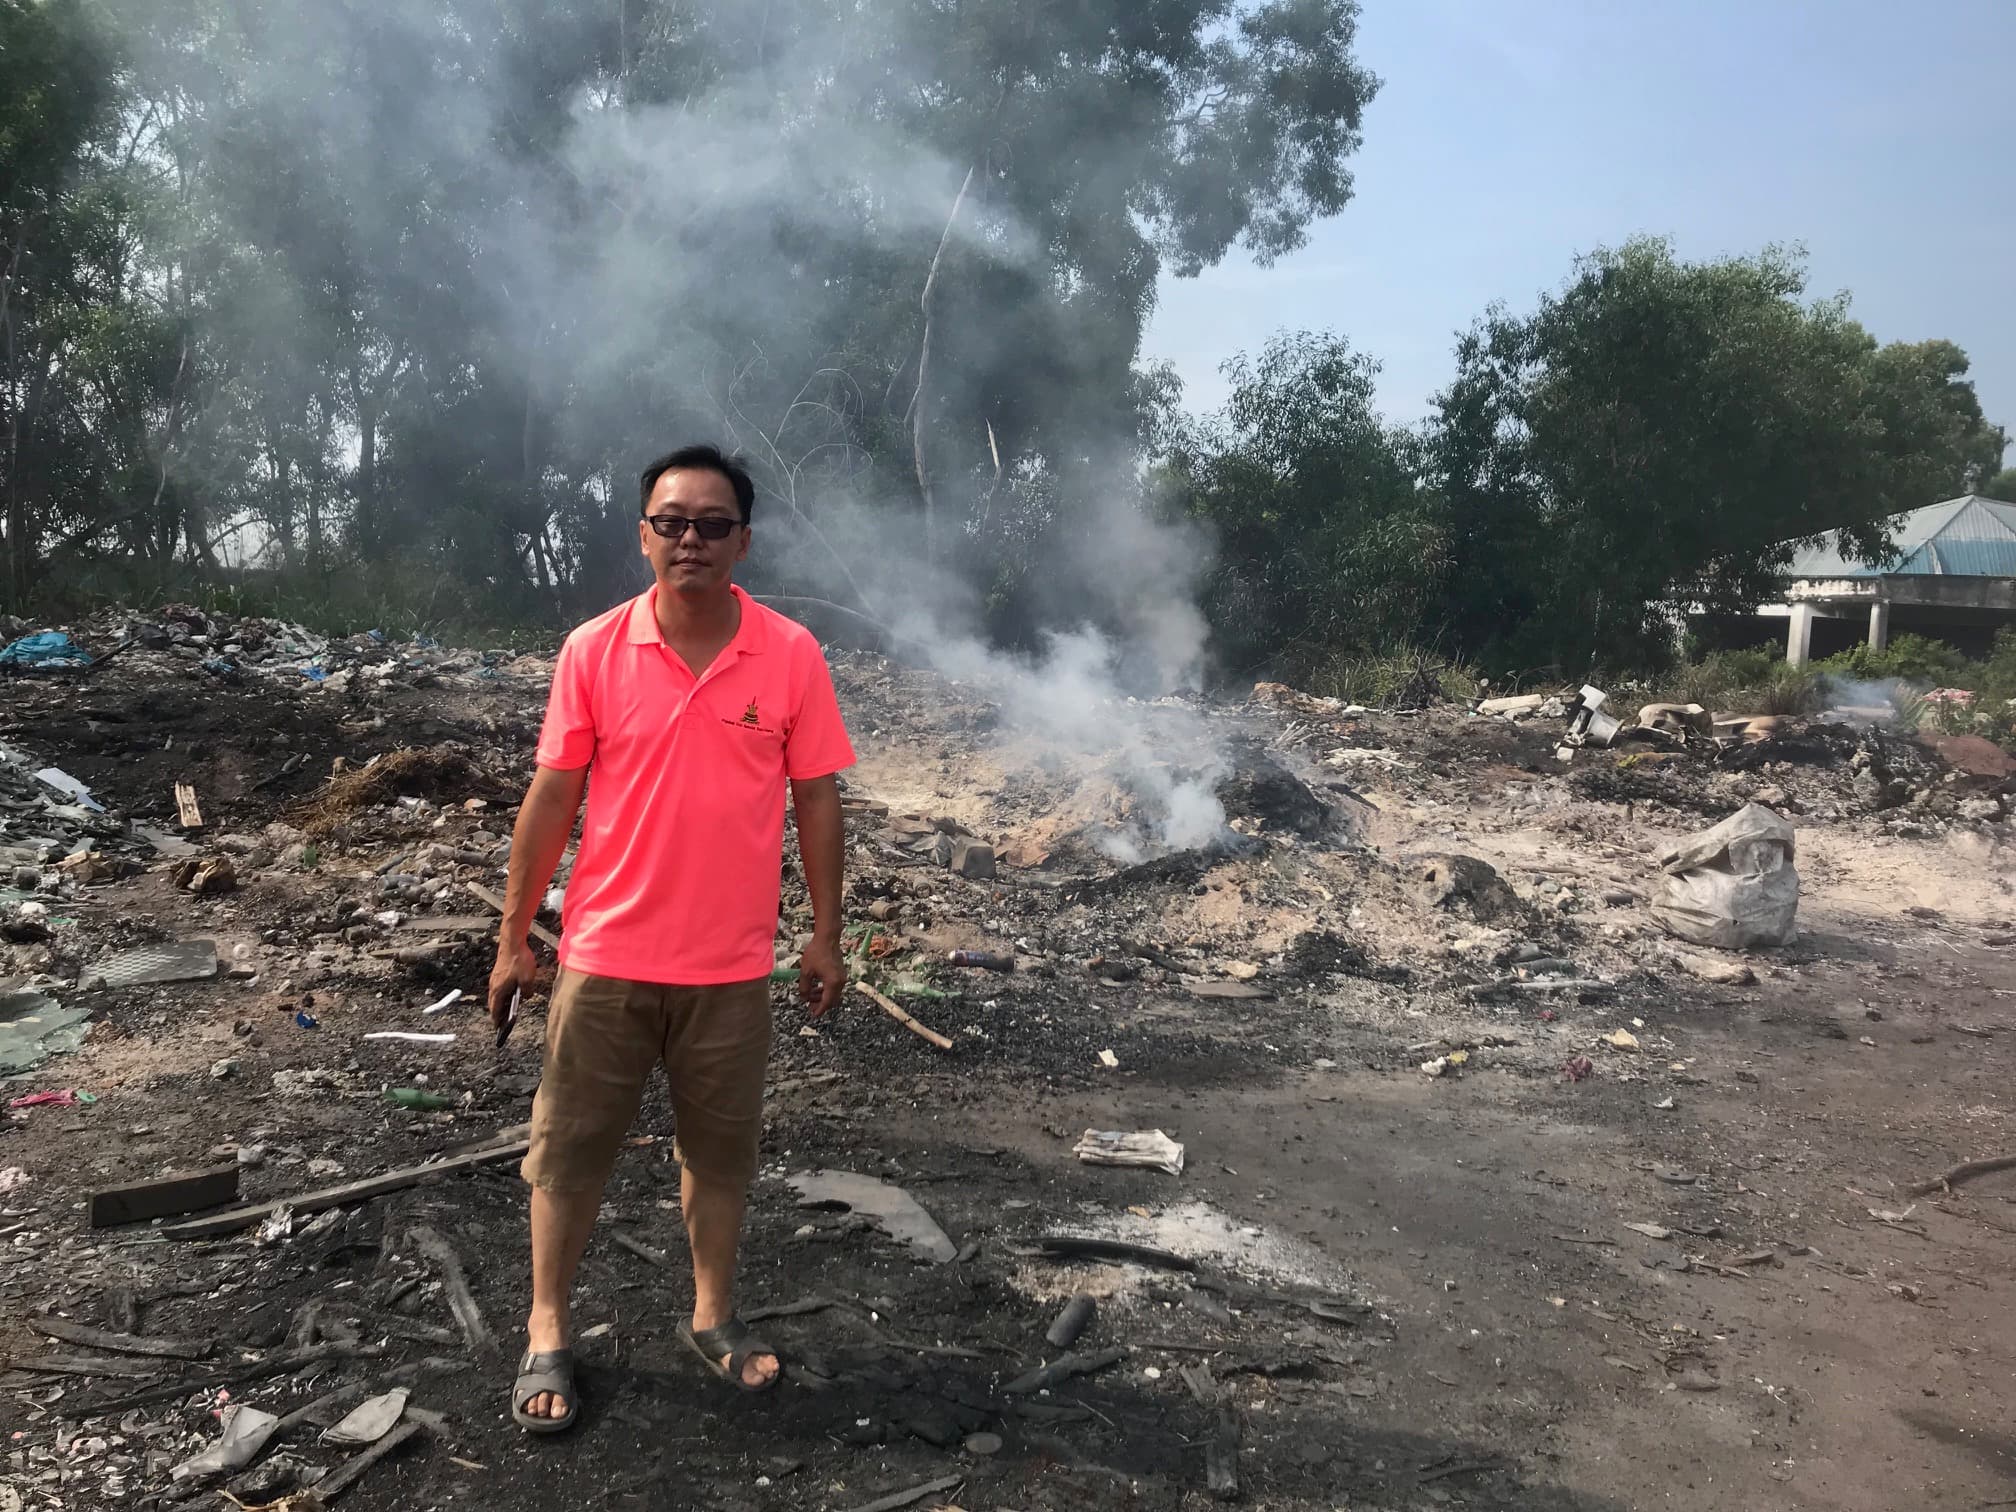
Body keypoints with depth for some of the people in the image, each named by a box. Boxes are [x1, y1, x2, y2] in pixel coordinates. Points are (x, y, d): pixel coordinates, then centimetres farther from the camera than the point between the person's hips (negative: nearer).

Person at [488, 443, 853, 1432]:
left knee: (721, 1147, 16)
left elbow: (816, 798, 0)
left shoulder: (792, 655, -6)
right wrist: (514, 937, 1)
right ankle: (547, 1331, 31)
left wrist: (824, 937, 1)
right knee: (568, 1147, 11)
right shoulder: (593, 651, -7)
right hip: (605, 954, 0)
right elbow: (552, 798, -1)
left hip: (731, 964, 1)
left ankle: (713, 1317, 36)